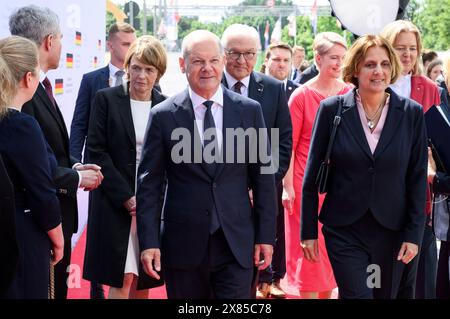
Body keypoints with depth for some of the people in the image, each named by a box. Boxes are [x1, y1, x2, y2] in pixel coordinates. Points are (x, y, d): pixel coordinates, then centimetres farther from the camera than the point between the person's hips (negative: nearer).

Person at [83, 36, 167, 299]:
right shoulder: (106, 99, 0)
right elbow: (96, 150, -5)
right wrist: (126, 197, -11)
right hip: (116, 203, -2)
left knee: (144, 280, 7)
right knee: (122, 279, -7)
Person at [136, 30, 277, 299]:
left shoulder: (250, 111, 2)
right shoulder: (164, 116, -2)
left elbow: (264, 177, 5)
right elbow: (149, 183, 0)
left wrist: (266, 235, 3)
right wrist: (149, 241, -5)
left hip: (237, 243, 1)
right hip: (183, 244, 0)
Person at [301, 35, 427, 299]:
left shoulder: (412, 113, -1)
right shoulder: (332, 109, -3)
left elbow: (418, 178, 2)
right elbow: (312, 176, 1)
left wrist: (413, 235, -3)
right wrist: (309, 231, 0)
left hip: (392, 232, 2)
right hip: (345, 230, -2)